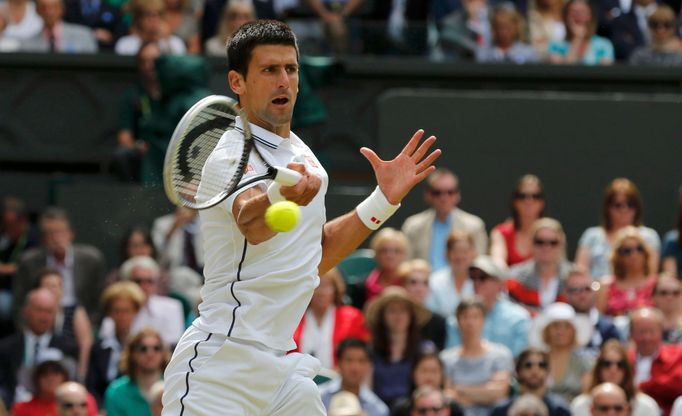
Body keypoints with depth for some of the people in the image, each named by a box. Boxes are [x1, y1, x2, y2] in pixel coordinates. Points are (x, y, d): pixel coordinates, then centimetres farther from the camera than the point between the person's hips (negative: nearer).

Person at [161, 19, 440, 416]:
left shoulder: (300, 153, 14)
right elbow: (250, 223, -34)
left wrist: (385, 200, 15)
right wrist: (281, 195, -56)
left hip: (283, 365, 8)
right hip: (223, 366, -8)